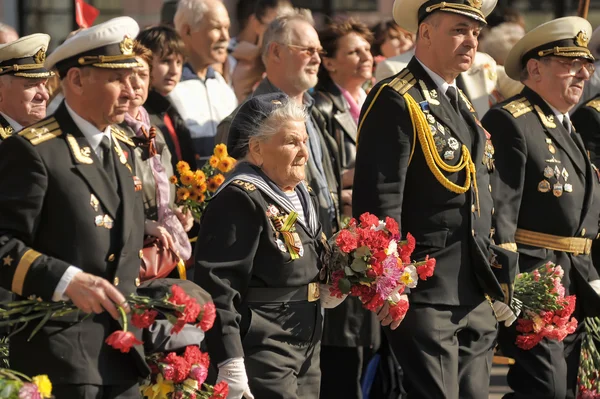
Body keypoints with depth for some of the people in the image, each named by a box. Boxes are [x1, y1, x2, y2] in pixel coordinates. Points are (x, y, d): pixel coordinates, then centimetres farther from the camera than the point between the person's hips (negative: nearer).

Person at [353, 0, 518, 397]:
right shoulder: (395, 101, -10)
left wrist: (495, 285, 19)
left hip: (477, 296, 9)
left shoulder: (462, 105, 18)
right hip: (425, 296, -9)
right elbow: (379, 200, -16)